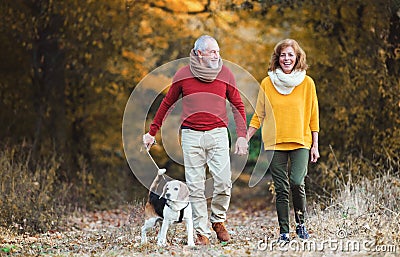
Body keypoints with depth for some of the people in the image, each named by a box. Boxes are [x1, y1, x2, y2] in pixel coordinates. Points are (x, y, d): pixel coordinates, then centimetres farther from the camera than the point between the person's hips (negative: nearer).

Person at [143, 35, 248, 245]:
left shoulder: (225, 74, 4)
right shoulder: (183, 75, 2)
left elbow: (238, 106, 9)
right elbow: (167, 104, 13)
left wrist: (242, 136, -1)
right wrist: (152, 132, 15)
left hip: (218, 134, 0)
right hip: (191, 135, 0)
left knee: (224, 182, -10)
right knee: (195, 186, -1)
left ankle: (218, 219, 16)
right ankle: (202, 232, 7)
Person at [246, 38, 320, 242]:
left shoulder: (307, 83, 4)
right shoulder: (267, 84, 4)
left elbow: (313, 117, 7)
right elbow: (258, 116, 11)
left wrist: (315, 145, 5)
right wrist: (245, 139, 5)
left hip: (300, 142, -1)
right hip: (274, 143, 1)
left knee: (296, 183, -16)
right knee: (281, 188, 0)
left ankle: (301, 223, 6)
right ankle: (284, 231, 10)